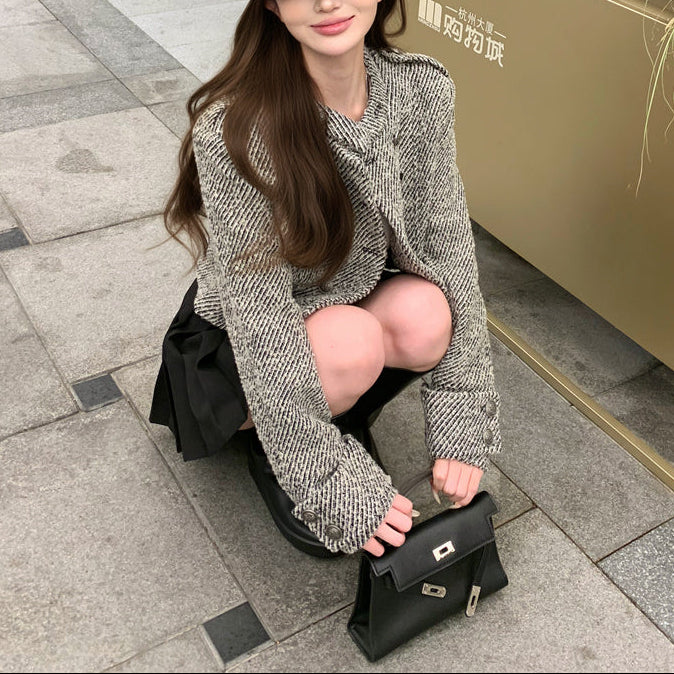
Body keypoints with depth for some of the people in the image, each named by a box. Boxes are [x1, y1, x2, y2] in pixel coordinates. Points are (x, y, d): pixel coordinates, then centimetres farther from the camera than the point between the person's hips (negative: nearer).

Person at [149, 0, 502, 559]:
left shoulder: (422, 88, -15)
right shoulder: (234, 128, -30)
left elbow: (449, 248, -13)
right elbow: (260, 319, -29)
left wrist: (462, 428, -16)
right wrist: (337, 485, -27)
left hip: (358, 299, 4)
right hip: (240, 353, -4)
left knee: (424, 314, -27)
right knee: (351, 342, -34)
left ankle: (341, 414, 6)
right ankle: (259, 436, 1)